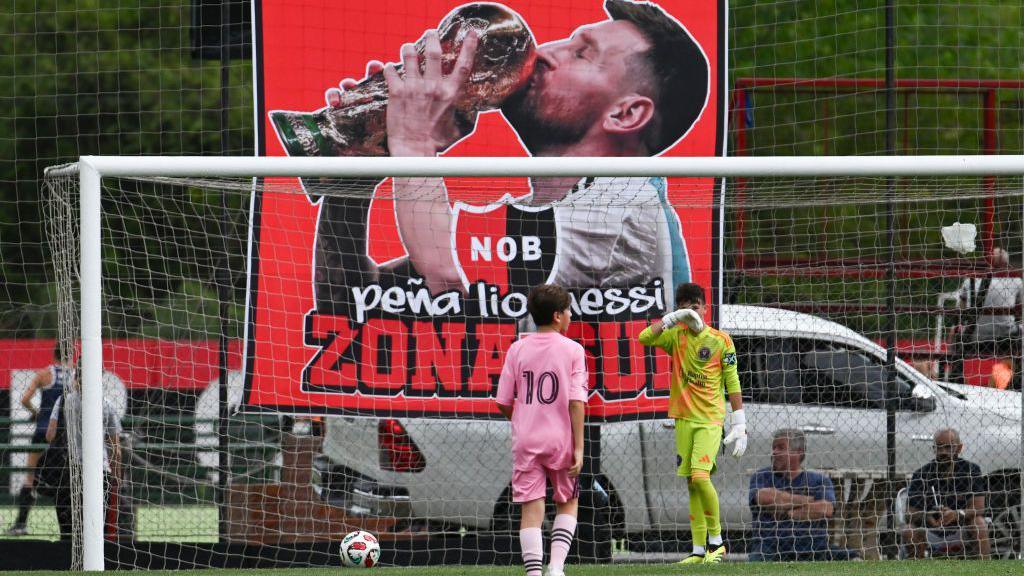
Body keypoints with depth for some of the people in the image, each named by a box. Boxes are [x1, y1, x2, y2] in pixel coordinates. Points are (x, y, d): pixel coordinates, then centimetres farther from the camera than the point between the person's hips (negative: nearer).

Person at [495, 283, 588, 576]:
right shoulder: (572, 350, -5)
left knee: (531, 509, 0)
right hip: (560, 441, -1)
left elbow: (503, 402, 2)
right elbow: (576, 402, -10)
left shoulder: (518, 349, 2)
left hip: (526, 441, 1)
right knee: (568, 503, 17)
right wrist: (578, 447, -8)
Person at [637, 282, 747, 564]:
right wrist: (672, 319, -15)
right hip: (683, 419, 4)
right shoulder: (676, 336, 8)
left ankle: (716, 541, -6)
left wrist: (739, 423, -5)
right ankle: (699, 550, 7)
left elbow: (732, 383, -1)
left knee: (700, 476, -20)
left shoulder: (720, 340, -2)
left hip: (710, 420, -4)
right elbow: (644, 338, -8)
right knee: (691, 485, 5)